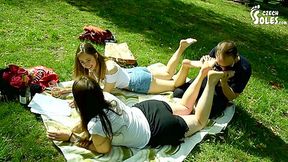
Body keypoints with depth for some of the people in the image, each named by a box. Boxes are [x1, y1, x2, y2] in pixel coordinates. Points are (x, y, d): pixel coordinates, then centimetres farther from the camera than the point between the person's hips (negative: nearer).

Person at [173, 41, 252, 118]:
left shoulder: (244, 68, -27)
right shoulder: (217, 51, -20)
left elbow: (231, 97, -17)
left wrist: (223, 82, -36)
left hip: (220, 94, -3)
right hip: (205, 81, 3)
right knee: (177, 93, -14)